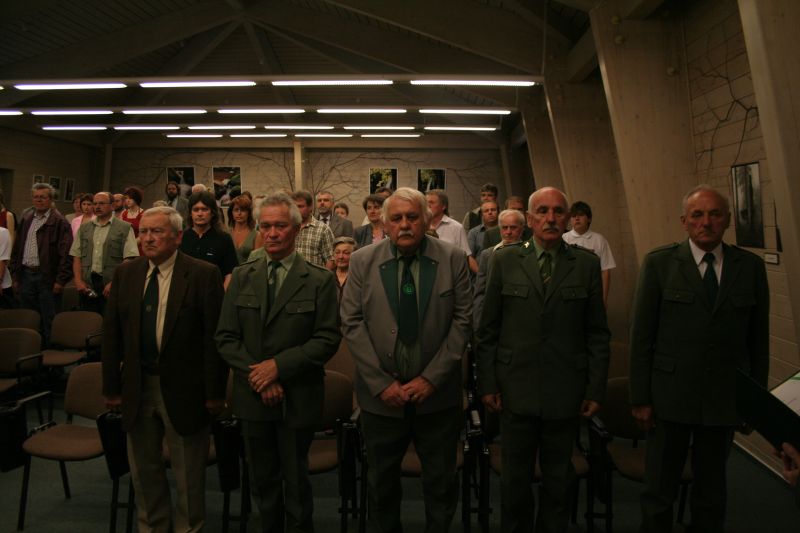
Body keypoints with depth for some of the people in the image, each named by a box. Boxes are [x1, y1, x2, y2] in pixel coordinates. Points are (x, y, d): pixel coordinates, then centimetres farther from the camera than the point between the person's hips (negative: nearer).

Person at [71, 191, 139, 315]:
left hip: (112, 287, -4)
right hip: (87, 287, 4)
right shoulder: (84, 228, 16)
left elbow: (129, 259, -7)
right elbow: (76, 257, 13)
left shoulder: (125, 228, 0)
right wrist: (78, 280, -1)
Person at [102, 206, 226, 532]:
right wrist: (111, 387, 5)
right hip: (137, 386, 5)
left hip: (184, 388, -4)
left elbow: (215, 337, -12)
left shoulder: (203, 275, -11)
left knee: (188, 474, 11)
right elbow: (111, 334, 6)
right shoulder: (125, 274, 3)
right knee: (144, 468, 20)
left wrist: (214, 392, -12)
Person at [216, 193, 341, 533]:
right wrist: (258, 377, -11)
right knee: (262, 481, 18)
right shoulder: (242, 277, 4)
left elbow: (328, 339, -11)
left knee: (296, 482, 12)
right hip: (252, 396, 3)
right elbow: (225, 337, 1)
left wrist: (278, 365, -18)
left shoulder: (320, 280, -7)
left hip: (298, 398, -3)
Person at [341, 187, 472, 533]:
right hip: (380, 395, 1)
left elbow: (462, 321, -5)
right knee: (381, 480, 17)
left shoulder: (454, 259, -3)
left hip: (437, 394, 0)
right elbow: (352, 324, -4)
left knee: (441, 480, 15)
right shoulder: (362, 261, -2)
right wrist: (381, 383, -10)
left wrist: (431, 378, -11)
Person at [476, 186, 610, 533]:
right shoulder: (504, 261, 1)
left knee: (559, 482, 15)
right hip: (516, 390, 0)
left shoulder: (587, 264, 1)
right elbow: (487, 330, 2)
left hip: (565, 393, 0)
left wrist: (596, 390, -1)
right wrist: (487, 384, -2)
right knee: (515, 480, 13)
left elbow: (598, 333, 2)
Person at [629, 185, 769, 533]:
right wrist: (640, 398, -7)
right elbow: (641, 337, -5)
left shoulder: (751, 267, 1)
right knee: (659, 491, 10)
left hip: (725, 399, 2)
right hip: (670, 397, -2)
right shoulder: (659, 263, -5)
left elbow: (759, 339, 5)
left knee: (711, 491, 18)